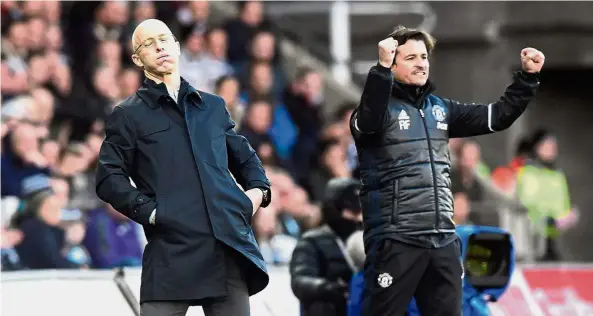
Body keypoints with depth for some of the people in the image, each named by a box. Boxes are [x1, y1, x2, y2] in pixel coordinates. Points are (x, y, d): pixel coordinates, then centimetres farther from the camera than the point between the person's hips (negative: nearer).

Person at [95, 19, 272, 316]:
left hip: (230, 246, 4)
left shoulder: (213, 106, 21)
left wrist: (258, 189, 12)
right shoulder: (128, 115, 8)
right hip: (172, 250, -4)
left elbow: (245, 156, 31)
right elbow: (109, 178, 1)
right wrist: (148, 211, -11)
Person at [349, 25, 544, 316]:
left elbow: (497, 116, 18)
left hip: (443, 240, 7)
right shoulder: (381, 106, -4)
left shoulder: (439, 108, 16)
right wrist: (382, 67, -39)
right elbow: (368, 122, -28)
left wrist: (528, 77, 6)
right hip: (396, 240, -6)